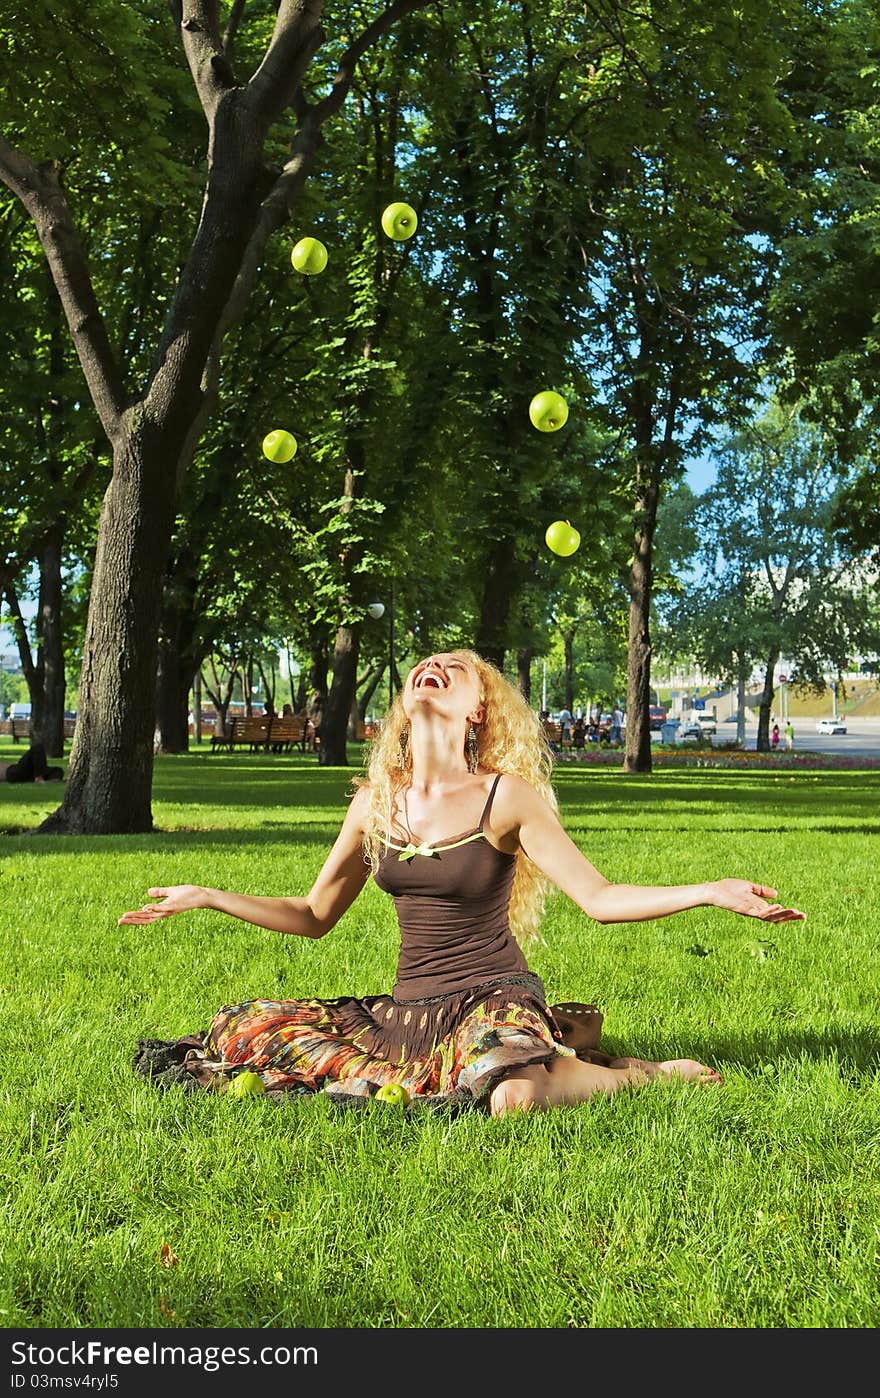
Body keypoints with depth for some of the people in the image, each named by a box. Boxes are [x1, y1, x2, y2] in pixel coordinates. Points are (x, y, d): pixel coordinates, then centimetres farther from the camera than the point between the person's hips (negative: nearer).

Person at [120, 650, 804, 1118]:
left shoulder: (505, 797, -9)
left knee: (511, 1096, -38)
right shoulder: (375, 801, 4)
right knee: (245, 1029, -4)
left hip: (493, 999, -5)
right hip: (409, 1008, 5)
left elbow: (600, 896, -11)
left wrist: (712, 891, -23)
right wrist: (206, 897, 11)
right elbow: (314, 915, 14)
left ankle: (635, 1073, -1)